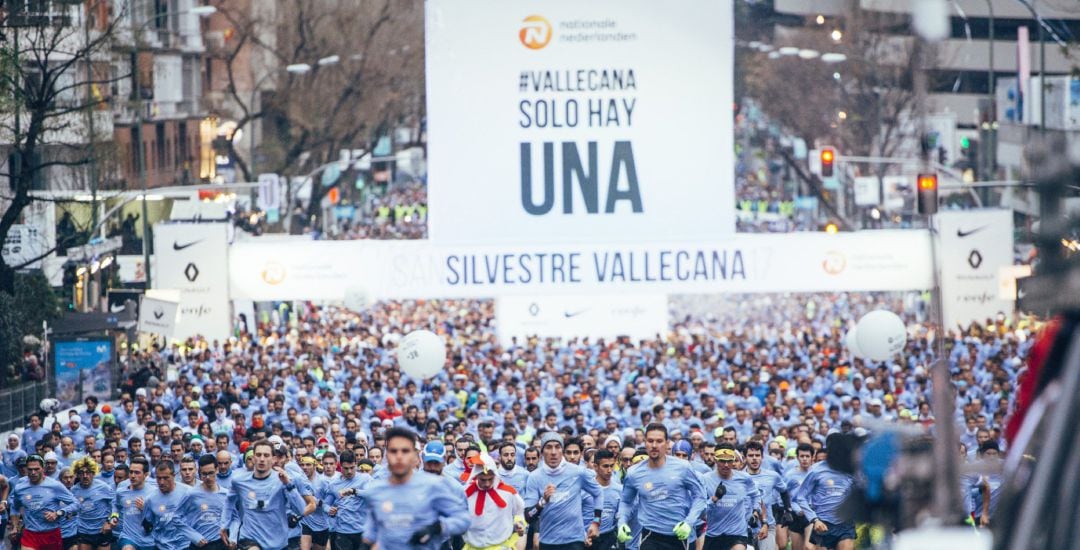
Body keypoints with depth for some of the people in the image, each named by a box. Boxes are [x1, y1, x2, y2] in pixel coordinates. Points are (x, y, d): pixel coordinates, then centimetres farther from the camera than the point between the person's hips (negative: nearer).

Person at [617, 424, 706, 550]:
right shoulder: (634, 474, -2)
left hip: (679, 534, 1)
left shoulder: (683, 467, -7)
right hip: (651, 537, -1)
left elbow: (699, 496, 0)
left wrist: (689, 523, -12)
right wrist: (622, 523, -3)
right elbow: (626, 502, 14)